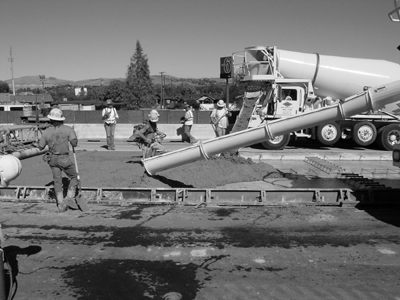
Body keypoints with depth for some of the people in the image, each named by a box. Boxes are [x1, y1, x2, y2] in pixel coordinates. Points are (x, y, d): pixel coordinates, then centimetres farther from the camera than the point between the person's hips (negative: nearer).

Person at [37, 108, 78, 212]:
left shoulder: (46, 132, -5)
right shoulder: (68, 129, -13)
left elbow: (40, 147, 2)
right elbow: (74, 143, -17)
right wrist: (73, 134, 0)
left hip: (52, 159, 3)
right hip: (64, 158, -3)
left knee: (57, 180, 13)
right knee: (73, 177, 17)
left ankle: (60, 204, 15)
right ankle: (69, 197, 5)